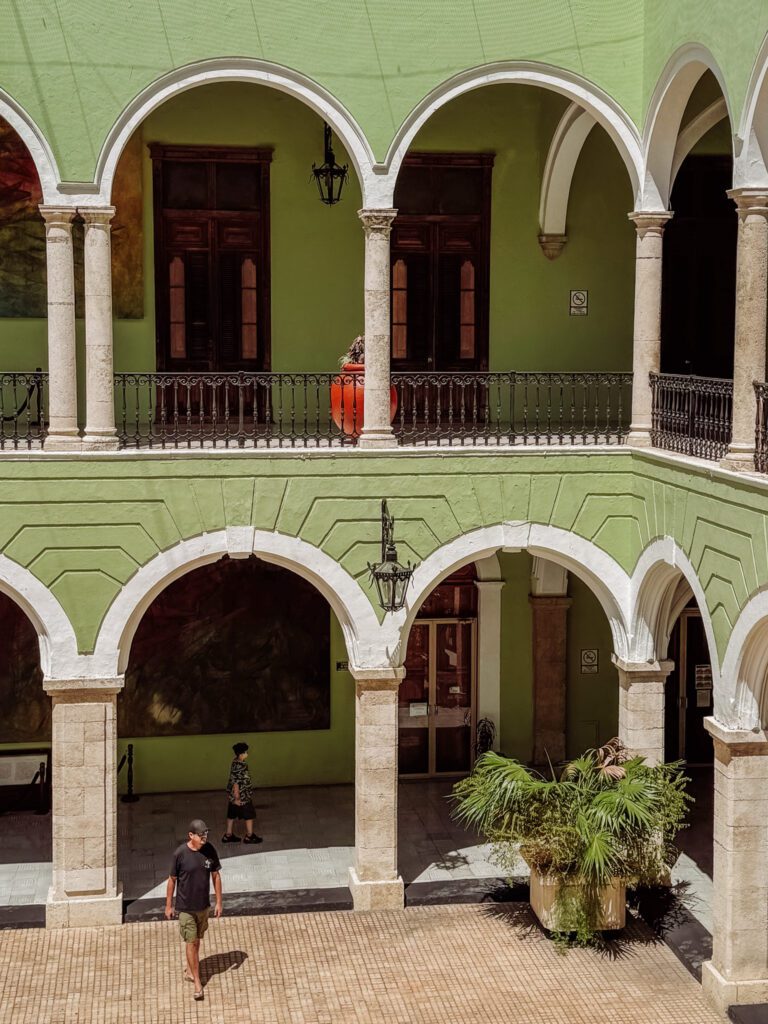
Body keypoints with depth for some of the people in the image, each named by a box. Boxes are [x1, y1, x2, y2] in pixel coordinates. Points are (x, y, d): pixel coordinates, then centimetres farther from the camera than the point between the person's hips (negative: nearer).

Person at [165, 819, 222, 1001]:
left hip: (203, 905, 4)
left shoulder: (209, 850, -9)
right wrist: (168, 905, -1)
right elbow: (172, 880, -8)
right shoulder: (179, 854, -19)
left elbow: (216, 876, 2)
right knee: (191, 942, -1)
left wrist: (219, 902, 4)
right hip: (185, 906, -4)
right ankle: (197, 982, 7)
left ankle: (189, 965, 43)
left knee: (197, 939, 18)